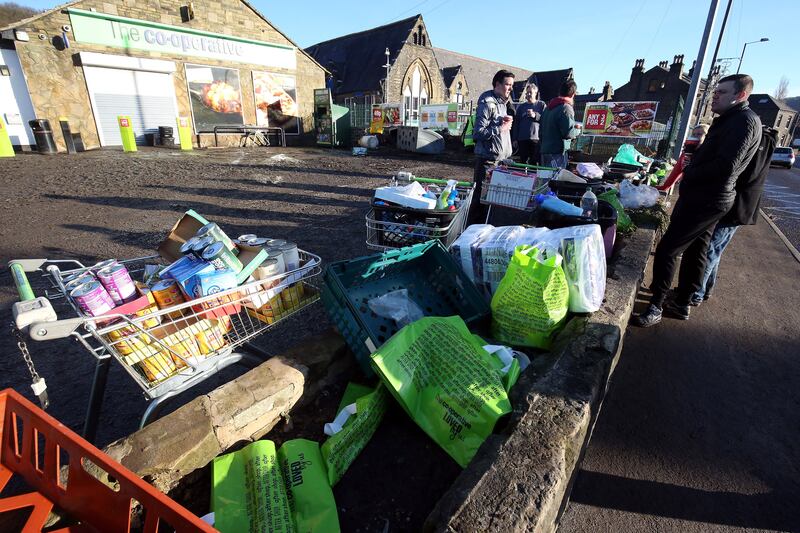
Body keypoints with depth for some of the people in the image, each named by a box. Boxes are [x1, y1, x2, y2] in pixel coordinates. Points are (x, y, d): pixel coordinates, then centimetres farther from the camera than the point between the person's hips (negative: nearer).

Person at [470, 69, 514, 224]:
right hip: (487, 158, -9)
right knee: (481, 195, -3)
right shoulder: (487, 103, -10)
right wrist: (500, 128, -14)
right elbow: (478, 132, -18)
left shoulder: (503, 103, 18)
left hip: (501, 158, 9)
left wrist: (505, 121, 7)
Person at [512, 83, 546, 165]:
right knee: (523, 162, 1)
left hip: (536, 138, -2)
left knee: (535, 163, -7)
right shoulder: (521, 107, 18)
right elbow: (516, 124, 15)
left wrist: (535, 115, -12)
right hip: (522, 139, 3)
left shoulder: (542, 105, 10)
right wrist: (514, 139, 8)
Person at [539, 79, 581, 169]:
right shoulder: (566, 108, -11)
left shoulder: (548, 107, 15)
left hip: (544, 149, 8)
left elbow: (541, 129, 20)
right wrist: (578, 129, 2)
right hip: (557, 152, -8)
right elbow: (568, 132, -18)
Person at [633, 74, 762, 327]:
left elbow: (725, 166, -23)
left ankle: (655, 308, -5)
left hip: (704, 200, -11)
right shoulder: (730, 120, 18)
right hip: (706, 198, 11)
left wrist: (688, 176, -11)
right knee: (695, 252, 15)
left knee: (666, 250, -11)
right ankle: (682, 304, 27)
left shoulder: (744, 120, -14)